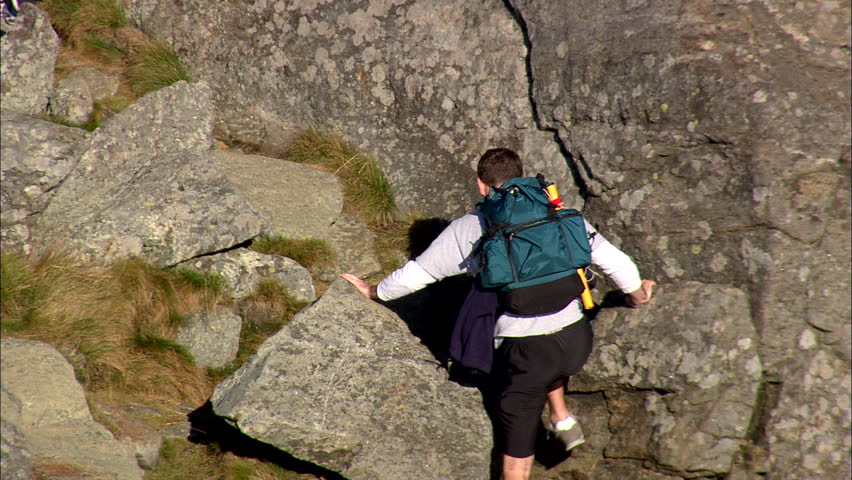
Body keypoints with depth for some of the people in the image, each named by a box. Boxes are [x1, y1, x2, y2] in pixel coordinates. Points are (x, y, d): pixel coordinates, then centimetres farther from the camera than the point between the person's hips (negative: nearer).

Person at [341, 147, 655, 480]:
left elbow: (416, 274, 11)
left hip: (524, 351, -3)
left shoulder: (467, 229, 2)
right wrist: (635, 292, 30)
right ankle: (562, 418, 34)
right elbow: (612, 259, 10)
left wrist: (374, 291, 30)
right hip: (578, 341, 3)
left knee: (516, 449, 14)